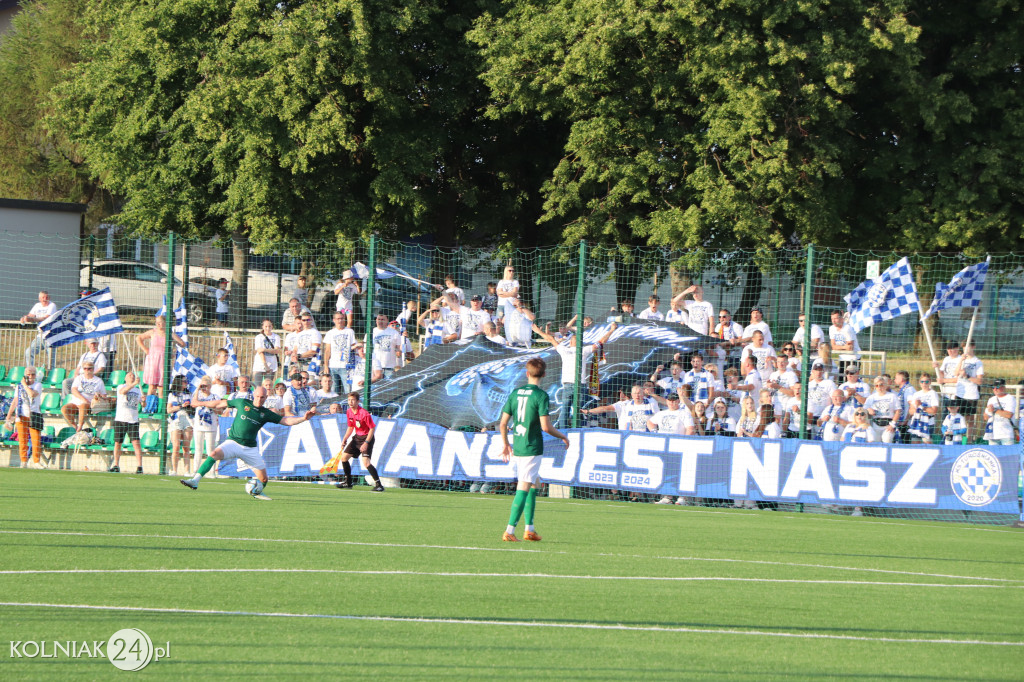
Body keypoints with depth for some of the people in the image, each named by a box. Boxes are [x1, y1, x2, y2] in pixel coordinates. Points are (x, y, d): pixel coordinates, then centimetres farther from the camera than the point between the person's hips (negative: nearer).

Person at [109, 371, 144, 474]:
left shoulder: (138, 390, 14)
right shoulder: (121, 387, 3)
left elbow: (143, 404, 11)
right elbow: (123, 391, -22)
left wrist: (143, 400, -13)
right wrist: (134, 384, -36)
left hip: (133, 420, 1)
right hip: (120, 419, -1)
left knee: (136, 442, -12)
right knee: (117, 443, 3)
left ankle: (139, 466, -15)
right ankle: (116, 466, 16)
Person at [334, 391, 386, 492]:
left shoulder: (364, 413, -22)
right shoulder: (348, 412, 2)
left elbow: (372, 428, -18)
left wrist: (366, 443, -23)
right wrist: (344, 439, 7)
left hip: (367, 438, -8)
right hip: (357, 437, 8)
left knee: (366, 462, -23)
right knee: (344, 457, 10)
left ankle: (378, 484, -19)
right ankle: (348, 482, 26)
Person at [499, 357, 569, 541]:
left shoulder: (515, 393, 6)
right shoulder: (540, 396, -12)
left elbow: (503, 424, 8)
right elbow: (545, 426, -16)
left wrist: (505, 444, 23)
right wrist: (563, 437, 0)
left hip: (516, 448, 6)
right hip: (532, 448, -6)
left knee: (534, 484, 19)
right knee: (524, 489, -4)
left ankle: (529, 529, 21)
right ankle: (509, 531, -9)